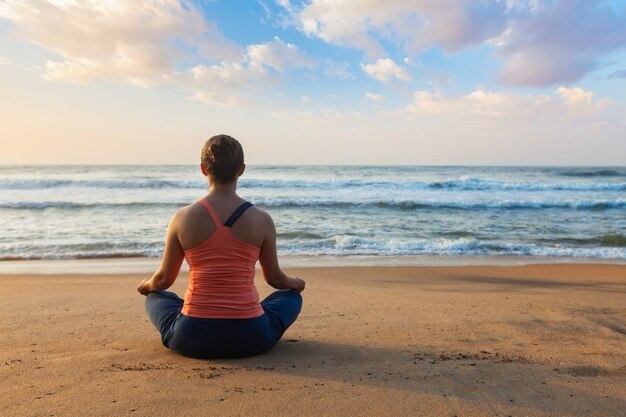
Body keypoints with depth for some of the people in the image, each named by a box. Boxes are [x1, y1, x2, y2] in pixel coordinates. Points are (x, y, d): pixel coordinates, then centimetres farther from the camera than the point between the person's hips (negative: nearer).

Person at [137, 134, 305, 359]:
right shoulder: (262, 220, -8)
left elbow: (164, 280, 6)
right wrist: (295, 282, 30)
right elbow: (274, 278, 6)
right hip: (249, 339, 0)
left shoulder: (182, 218, -7)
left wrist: (146, 285, 31)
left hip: (192, 340, 1)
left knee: (156, 297, 32)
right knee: (292, 296, 29)